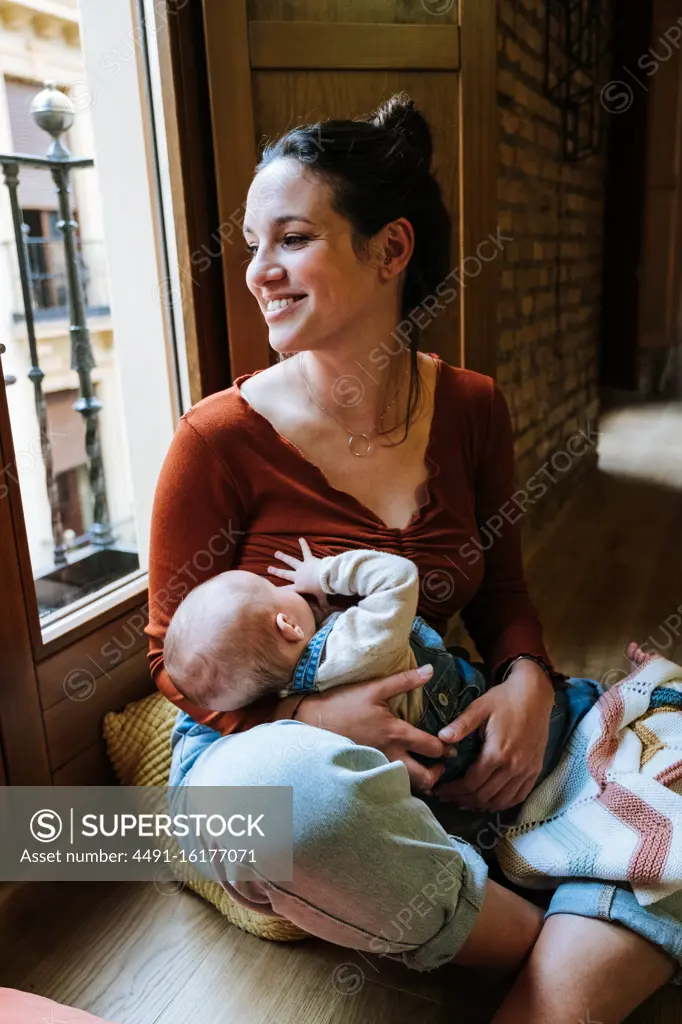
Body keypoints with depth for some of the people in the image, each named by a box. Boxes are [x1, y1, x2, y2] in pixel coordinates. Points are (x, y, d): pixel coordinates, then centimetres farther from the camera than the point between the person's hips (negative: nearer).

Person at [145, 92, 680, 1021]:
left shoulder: (471, 407, 0)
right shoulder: (219, 440, -13)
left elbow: (500, 592, 10)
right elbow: (175, 657, -5)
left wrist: (528, 682, -13)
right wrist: (307, 715, -24)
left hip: (444, 749, 4)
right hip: (260, 740, -3)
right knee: (300, 790, -41)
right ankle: (551, 943, -14)